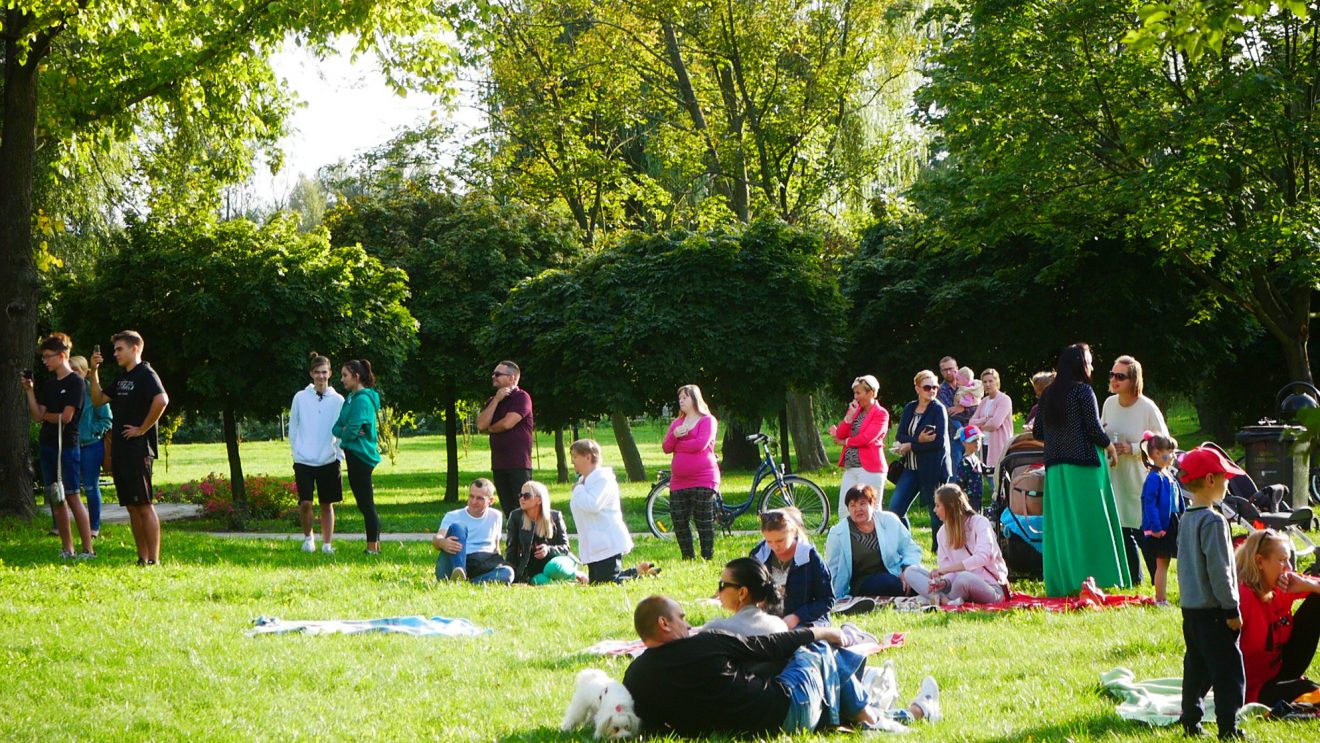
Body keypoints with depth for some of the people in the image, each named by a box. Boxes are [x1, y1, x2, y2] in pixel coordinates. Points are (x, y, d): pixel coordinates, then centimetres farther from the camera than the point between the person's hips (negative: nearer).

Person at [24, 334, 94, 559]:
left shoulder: (75, 382, -8)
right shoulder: (49, 384, 15)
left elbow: (66, 417, -14)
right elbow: (37, 416, 10)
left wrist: (45, 415, 3)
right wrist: (30, 391, 0)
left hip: (67, 445, -8)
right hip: (48, 445, 8)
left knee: (71, 497, -10)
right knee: (55, 499, 7)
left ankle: (88, 549, -7)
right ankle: (67, 550, 11)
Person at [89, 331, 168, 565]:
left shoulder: (146, 374, -9)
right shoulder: (122, 379, 19)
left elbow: (162, 400, -26)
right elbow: (98, 400, 20)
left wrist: (143, 429, -20)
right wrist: (94, 371, 9)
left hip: (138, 449, -9)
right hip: (121, 450, 9)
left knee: (144, 506, -9)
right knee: (132, 507, 9)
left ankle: (154, 561, -9)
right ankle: (142, 558, 13)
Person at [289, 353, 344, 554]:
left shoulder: (338, 400, 2)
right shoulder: (300, 398, 1)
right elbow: (292, 428, 7)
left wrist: (339, 454, -1)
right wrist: (296, 451, 1)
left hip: (329, 461, 1)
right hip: (304, 461, -1)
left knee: (327, 504, 6)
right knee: (305, 503, -9)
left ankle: (327, 543, 15)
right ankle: (308, 536, 14)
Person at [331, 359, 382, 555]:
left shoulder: (362, 399, -15)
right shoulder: (350, 398, 14)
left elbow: (352, 430, -20)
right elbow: (336, 427, 13)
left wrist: (343, 432, 1)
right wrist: (343, 431, -8)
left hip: (360, 455, -10)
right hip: (354, 454, 10)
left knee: (366, 504, -5)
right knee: (363, 504, 13)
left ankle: (373, 547, -1)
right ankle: (374, 546, 19)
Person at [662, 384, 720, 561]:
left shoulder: (708, 421, -1)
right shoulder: (677, 423, 17)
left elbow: (701, 444, -17)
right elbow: (666, 447, 8)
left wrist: (677, 444, -3)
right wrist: (674, 435, -12)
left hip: (703, 480, -6)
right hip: (678, 482, 6)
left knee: (704, 522, -6)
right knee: (679, 523, 5)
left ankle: (707, 558, -1)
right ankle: (688, 558, 15)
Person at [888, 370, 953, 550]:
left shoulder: (938, 409, -6)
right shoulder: (909, 408, 10)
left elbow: (940, 441, -15)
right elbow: (900, 436, 1)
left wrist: (911, 446, -11)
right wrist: (918, 439, -18)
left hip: (933, 469, -6)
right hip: (911, 468, 6)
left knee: (937, 513, 2)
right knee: (894, 509, 1)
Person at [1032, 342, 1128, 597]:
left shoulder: (1048, 394, 10)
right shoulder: (1083, 391, -8)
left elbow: (1037, 432, 12)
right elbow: (1094, 428, -12)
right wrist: (1108, 445, 6)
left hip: (1055, 466, 6)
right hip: (1083, 465, -6)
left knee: (1060, 526, 7)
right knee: (1088, 521, -2)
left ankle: (1060, 581, 7)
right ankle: (1089, 576, -5)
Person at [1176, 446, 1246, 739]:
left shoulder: (1185, 520, 10)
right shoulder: (1213, 521, -17)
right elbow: (1218, 569, -19)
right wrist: (1231, 609, -14)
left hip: (1190, 607, 9)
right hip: (1213, 611, -9)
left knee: (1196, 666, 15)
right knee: (1227, 670, -6)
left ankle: (1190, 720, 18)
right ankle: (1228, 728, -7)